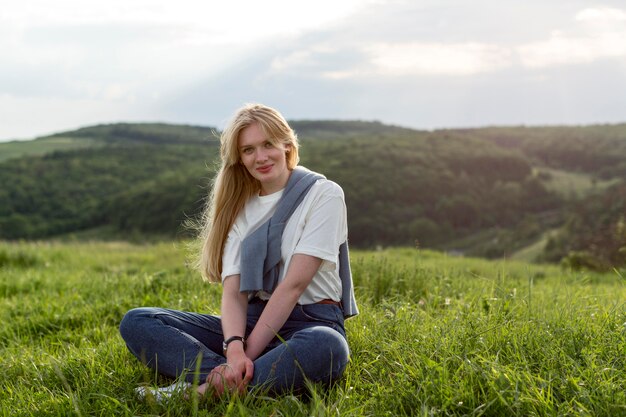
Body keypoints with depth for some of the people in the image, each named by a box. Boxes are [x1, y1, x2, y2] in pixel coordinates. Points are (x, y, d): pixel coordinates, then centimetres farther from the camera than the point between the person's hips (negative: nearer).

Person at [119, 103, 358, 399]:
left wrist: (249, 352, -21)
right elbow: (233, 290, -3)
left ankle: (203, 391, -32)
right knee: (136, 322, -12)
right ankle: (233, 384, -32)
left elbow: (295, 283, -13)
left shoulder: (323, 194, -2)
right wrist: (235, 349, -24)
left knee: (326, 348, -43)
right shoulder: (240, 208, 12)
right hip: (253, 319, 5)